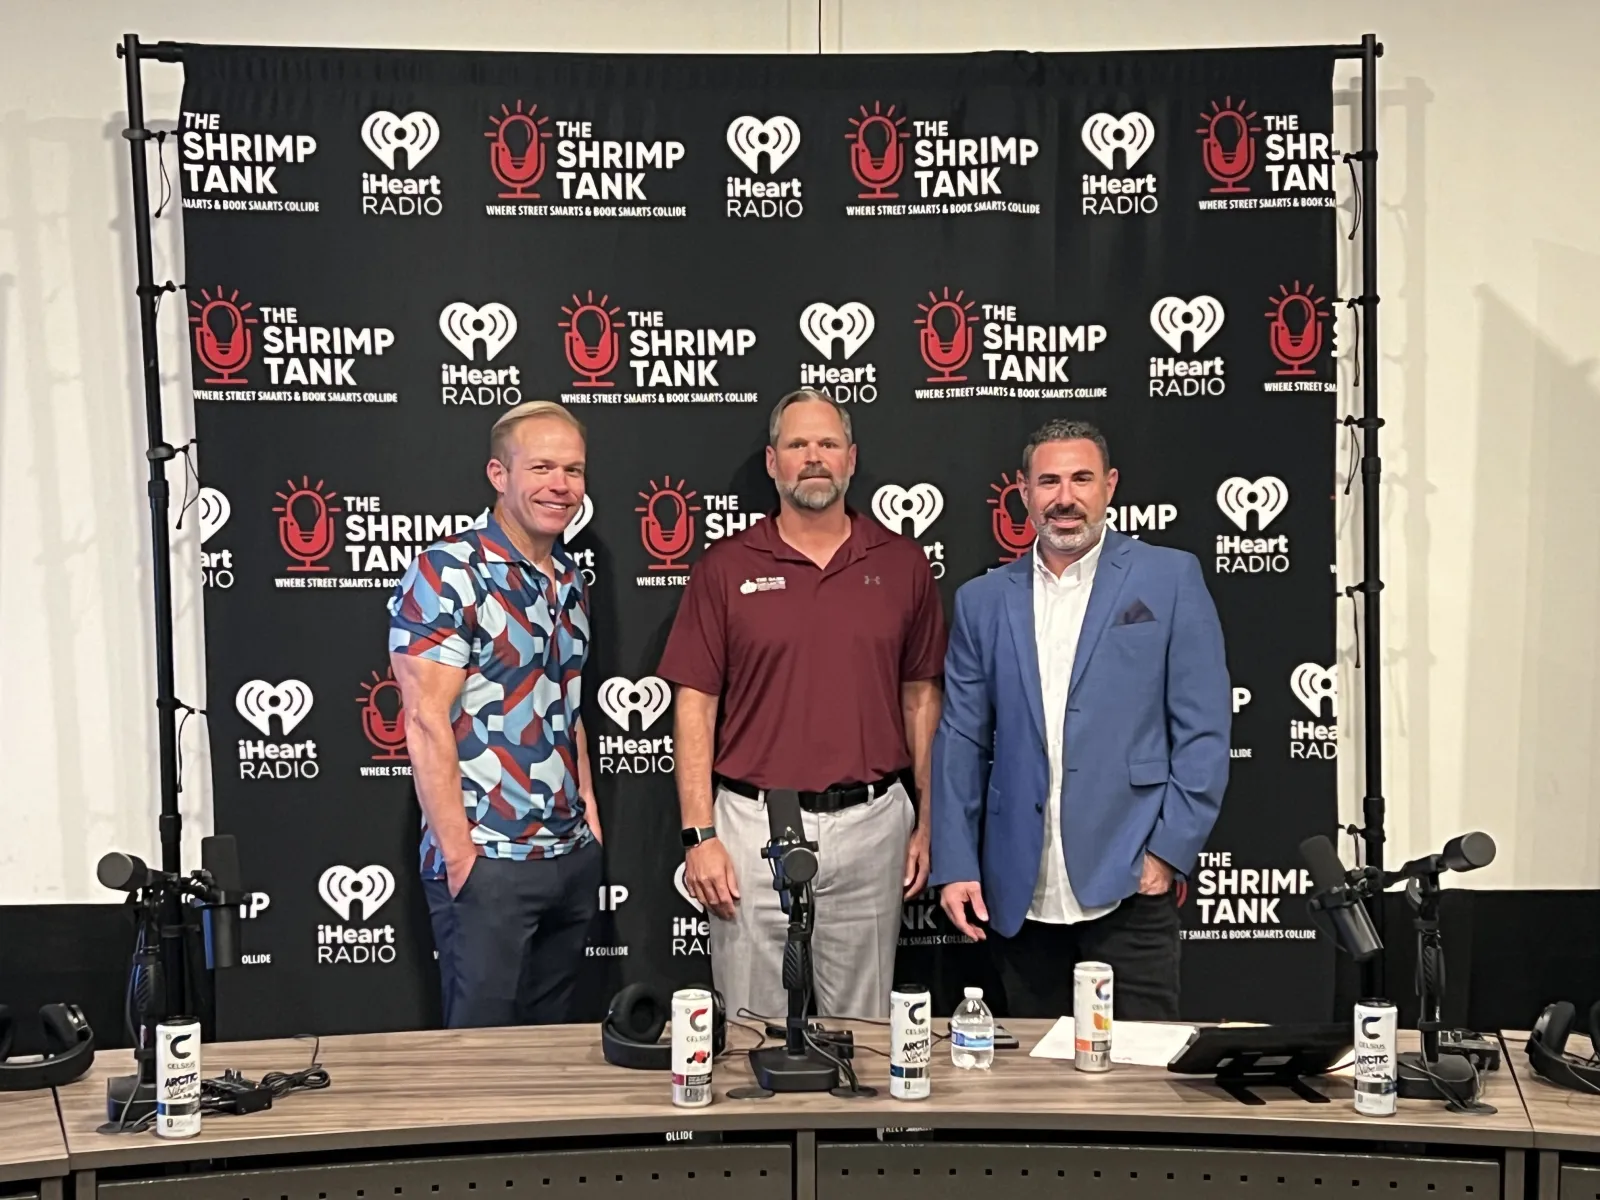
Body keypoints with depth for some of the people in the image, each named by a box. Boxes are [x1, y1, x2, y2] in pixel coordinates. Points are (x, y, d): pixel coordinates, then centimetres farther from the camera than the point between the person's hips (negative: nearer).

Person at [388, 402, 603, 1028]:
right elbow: (427, 724, -16)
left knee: (551, 1043, 16)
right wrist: (458, 857, -18)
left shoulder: (569, 577, 12)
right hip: (487, 860, -7)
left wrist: (590, 820, 13)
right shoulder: (448, 573, -12)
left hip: (573, 857, 7)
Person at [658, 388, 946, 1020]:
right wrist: (699, 834, -6)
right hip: (754, 825, -1)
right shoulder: (726, 566, 0)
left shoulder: (902, 563, 5)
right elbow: (695, 703, -1)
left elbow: (921, 697, 9)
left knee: (862, 1028, 13)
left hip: (871, 824, 1)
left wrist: (928, 821, 5)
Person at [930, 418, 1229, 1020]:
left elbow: (1204, 728, -1)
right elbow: (960, 740, 9)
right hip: (1018, 896, 3)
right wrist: (955, 866, 1)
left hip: (1127, 887, -3)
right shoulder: (982, 600, 10)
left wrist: (1169, 850, -8)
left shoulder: (1170, 577, 2)